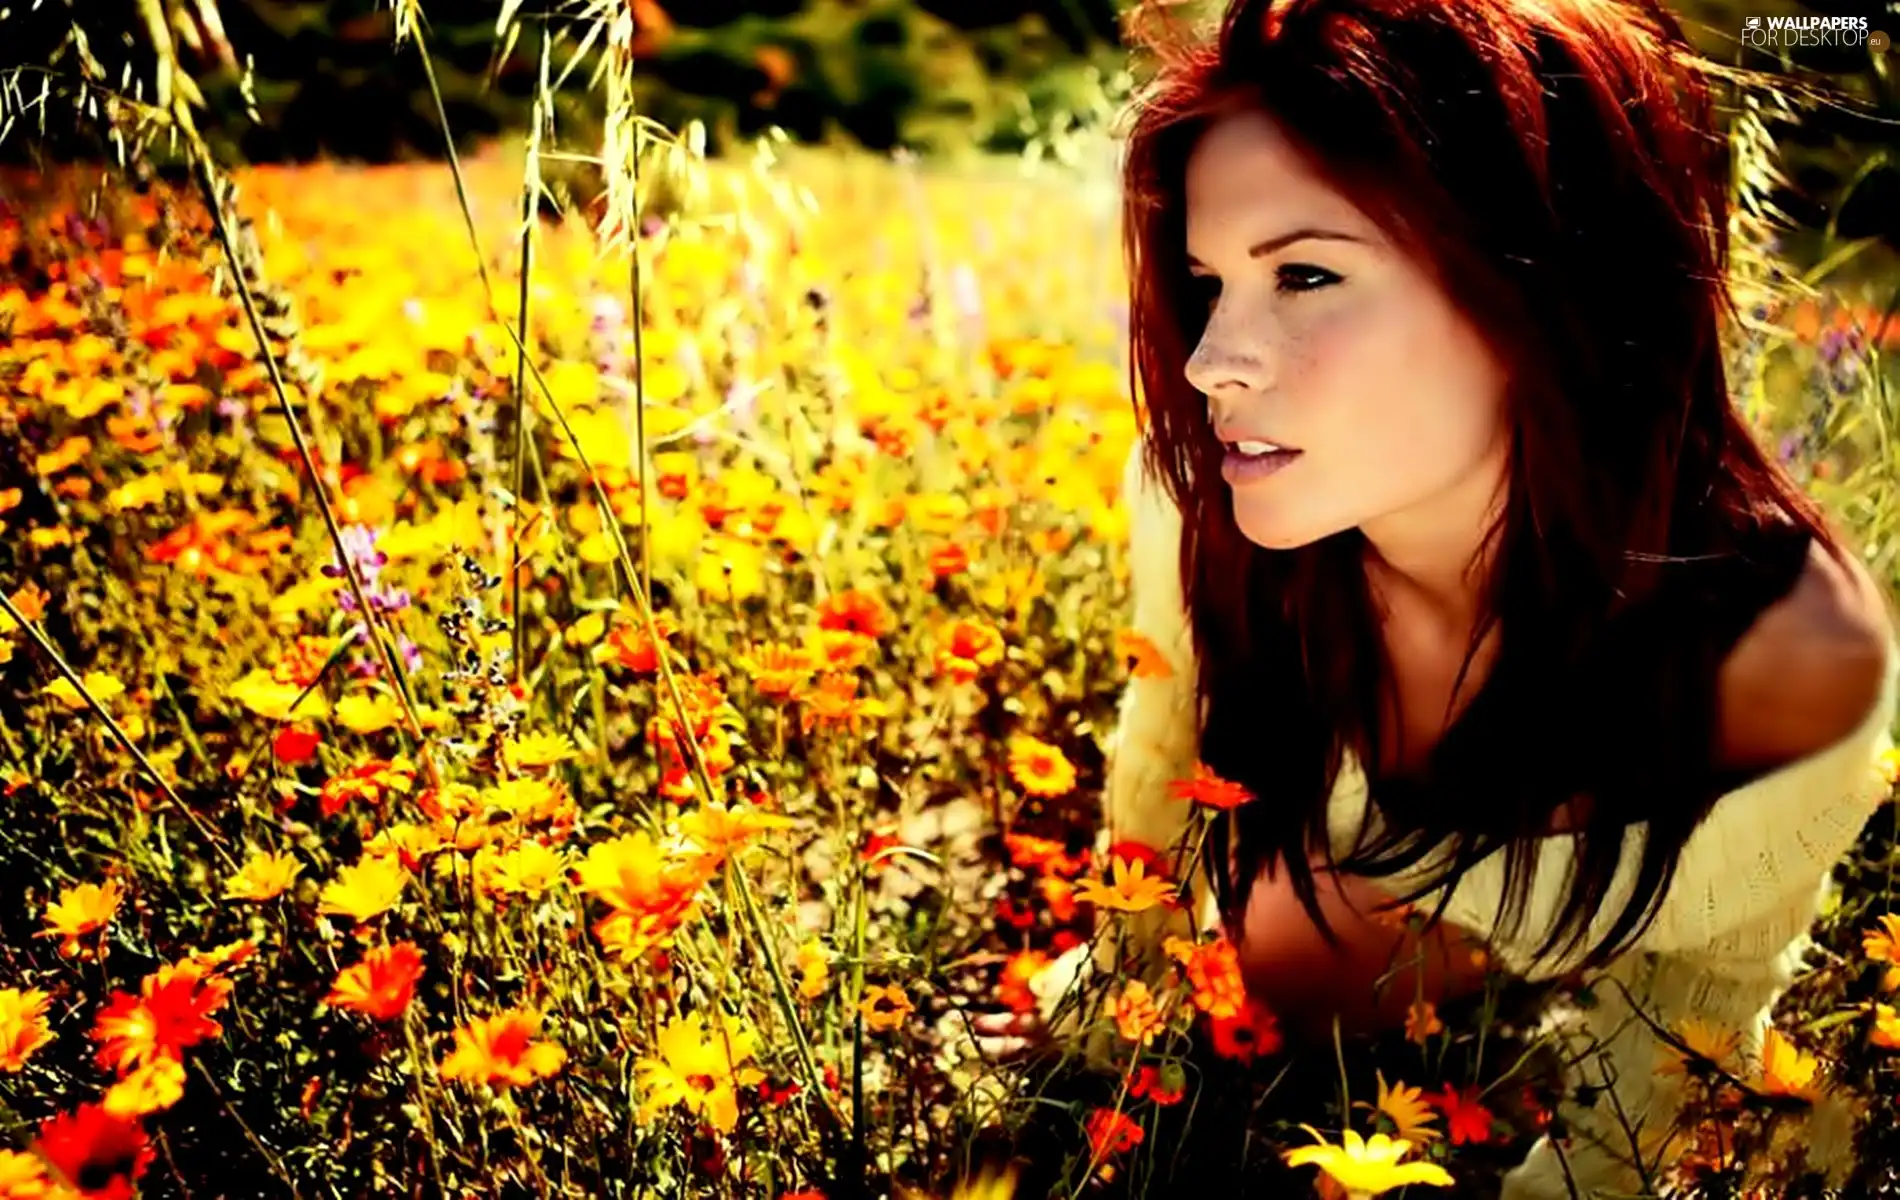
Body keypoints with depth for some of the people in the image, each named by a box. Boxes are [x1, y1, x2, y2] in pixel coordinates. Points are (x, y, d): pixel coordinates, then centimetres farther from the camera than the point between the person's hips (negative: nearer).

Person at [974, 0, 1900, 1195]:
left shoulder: (1787, 650, -36)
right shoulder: (1203, 494, -31)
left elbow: (1697, 978, -15)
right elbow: (1171, 733, -7)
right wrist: (1124, 961, 8)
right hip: (1348, 886, 2)